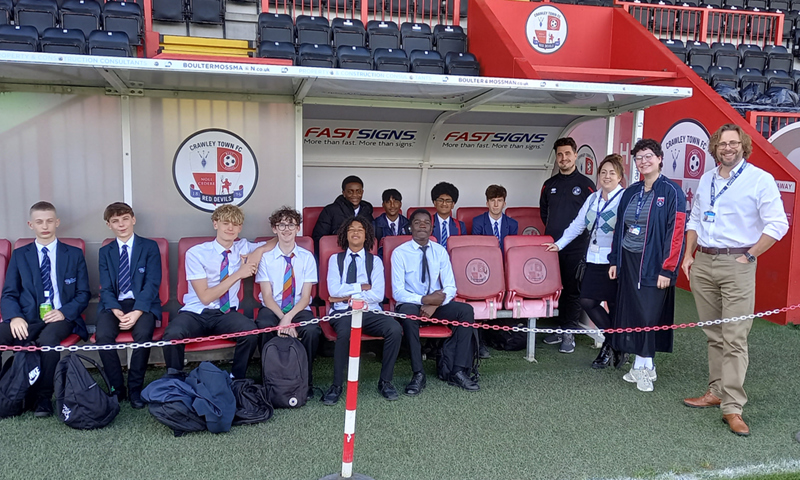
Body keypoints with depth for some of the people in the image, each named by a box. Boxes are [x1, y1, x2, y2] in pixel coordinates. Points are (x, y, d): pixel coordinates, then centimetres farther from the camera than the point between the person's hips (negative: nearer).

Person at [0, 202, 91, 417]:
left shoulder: (74, 254, 11)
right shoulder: (19, 255, 15)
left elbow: (83, 294, 7)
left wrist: (64, 312, -13)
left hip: (60, 318, -2)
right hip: (28, 319, 2)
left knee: (48, 339, -36)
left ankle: (44, 398, -19)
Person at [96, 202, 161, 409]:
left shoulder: (150, 247, 4)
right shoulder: (105, 252, 13)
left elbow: (152, 283, -6)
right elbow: (106, 288, 4)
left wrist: (137, 312, -20)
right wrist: (117, 312, -16)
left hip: (143, 303, -2)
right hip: (114, 304, 2)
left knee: (143, 334, -33)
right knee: (103, 335, -28)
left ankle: (135, 388, -13)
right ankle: (117, 388, -9)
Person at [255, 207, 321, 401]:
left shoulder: (307, 257, 2)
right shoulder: (266, 257, 1)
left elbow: (305, 297, -4)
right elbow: (267, 296, -5)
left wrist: (288, 318, -21)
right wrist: (283, 319, -22)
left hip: (299, 309, 0)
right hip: (272, 308, 0)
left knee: (312, 330, -32)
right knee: (264, 328, -35)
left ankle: (305, 379, -11)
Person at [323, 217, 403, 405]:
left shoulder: (375, 261, 13)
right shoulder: (335, 259, 13)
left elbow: (378, 295, -2)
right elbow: (334, 290, -3)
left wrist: (348, 296, -7)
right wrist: (362, 287, -3)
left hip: (369, 312, 1)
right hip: (342, 312, -1)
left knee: (395, 329, -28)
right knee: (344, 332, -36)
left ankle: (385, 381, -12)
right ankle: (337, 385, -18)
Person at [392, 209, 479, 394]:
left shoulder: (440, 251, 3)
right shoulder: (400, 253, -7)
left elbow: (450, 287, 0)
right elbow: (397, 292, -13)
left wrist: (434, 304, -20)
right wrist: (424, 300, -28)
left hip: (437, 304, 4)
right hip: (411, 305, -3)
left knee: (466, 310, -21)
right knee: (407, 312, -37)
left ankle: (459, 372, -17)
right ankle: (418, 374, -27)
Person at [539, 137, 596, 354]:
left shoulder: (586, 184, -1)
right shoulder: (549, 184, 11)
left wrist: (579, 230, 0)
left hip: (576, 247, -4)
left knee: (573, 290, 0)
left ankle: (570, 333, 7)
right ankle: (560, 328, 20)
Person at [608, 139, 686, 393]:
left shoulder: (671, 192, -7)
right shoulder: (630, 192, 11)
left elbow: (676, 231, -12)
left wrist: (667, 269, -16)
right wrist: (614, 260, 11)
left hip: (654, 264, -6)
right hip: (629, 261, 6)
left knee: (650, 314, -2)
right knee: (631, 312, 7)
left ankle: (645, 366, 12)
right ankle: (641, 365, 18)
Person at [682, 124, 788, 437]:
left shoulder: (759, 179, -5)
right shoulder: (706, 180, 14)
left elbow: (778, 224, -9)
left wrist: (748, 257, -10)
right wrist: (689, 255, 12)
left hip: (737, 265, -6)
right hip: (702, 263, 6)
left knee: (734, 338, -7)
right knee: (713, 335, 12)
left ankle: (732, 407, -4)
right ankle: (716, 391, 23)